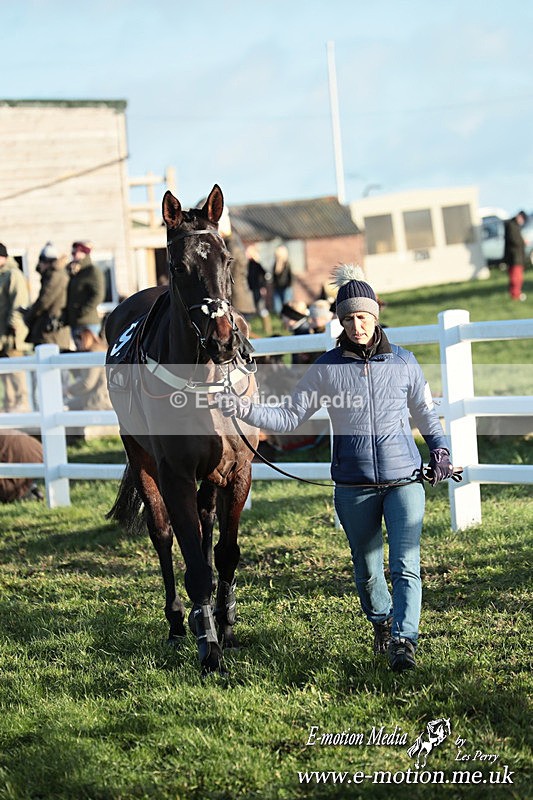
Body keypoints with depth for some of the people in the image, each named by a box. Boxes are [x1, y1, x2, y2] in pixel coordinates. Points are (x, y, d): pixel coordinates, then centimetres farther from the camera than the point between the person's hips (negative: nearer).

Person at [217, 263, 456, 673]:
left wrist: (440, 451, 4)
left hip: (404, 479, -1)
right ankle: (382, 623, 37)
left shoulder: (403, 362, 2)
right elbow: (289, 416, 3)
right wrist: (243, 409, -10)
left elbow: (426, 414, 16)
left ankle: (404, 641, -13)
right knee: (367, 570, 13)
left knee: (405, 566, -13)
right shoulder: (326, 368, 0)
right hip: (354, 486, 1)